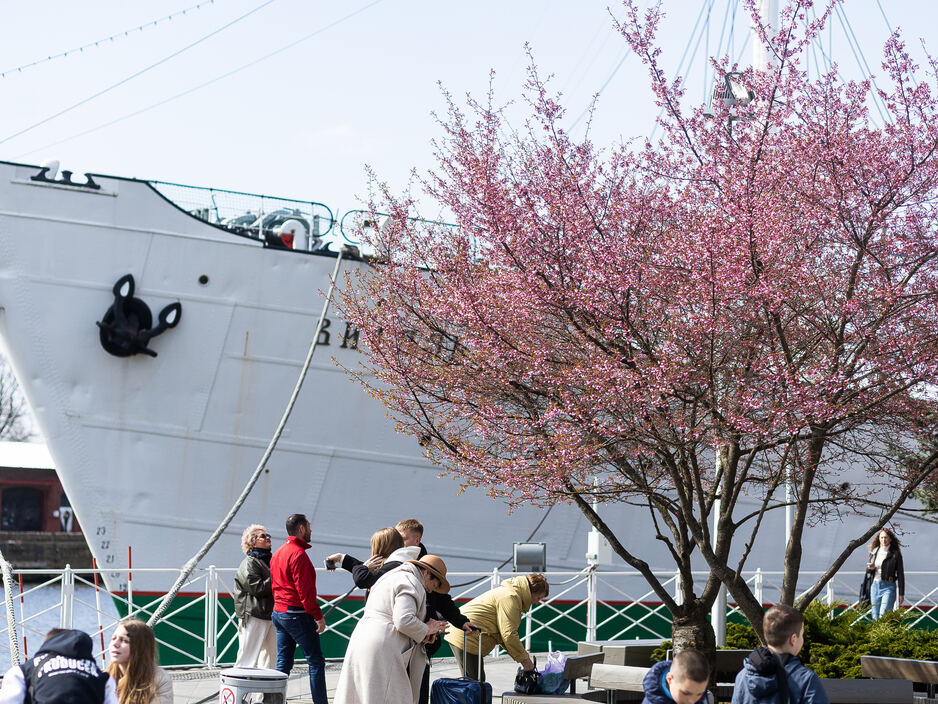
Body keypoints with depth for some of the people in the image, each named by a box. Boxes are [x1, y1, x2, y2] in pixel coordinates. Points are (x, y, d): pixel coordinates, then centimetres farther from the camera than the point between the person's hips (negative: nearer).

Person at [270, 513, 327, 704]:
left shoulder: (278, 552, 15)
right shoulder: (298, 553, -15)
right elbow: (305, 589, -19)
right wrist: (317, 615, -17)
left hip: (278, 612, 9)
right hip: (297, 614, -9)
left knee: (283, 663, 11)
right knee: (316, 662, -3)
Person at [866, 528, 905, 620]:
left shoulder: (895, 554, -4)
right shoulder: (874, 552, 10)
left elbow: (900, 574, -2)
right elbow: (868, 571, 19)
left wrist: (901, 594, -4)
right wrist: (870, 568, -6)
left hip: (888, 587, -5)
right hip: (875, 585, 5)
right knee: (875, 616, 4)